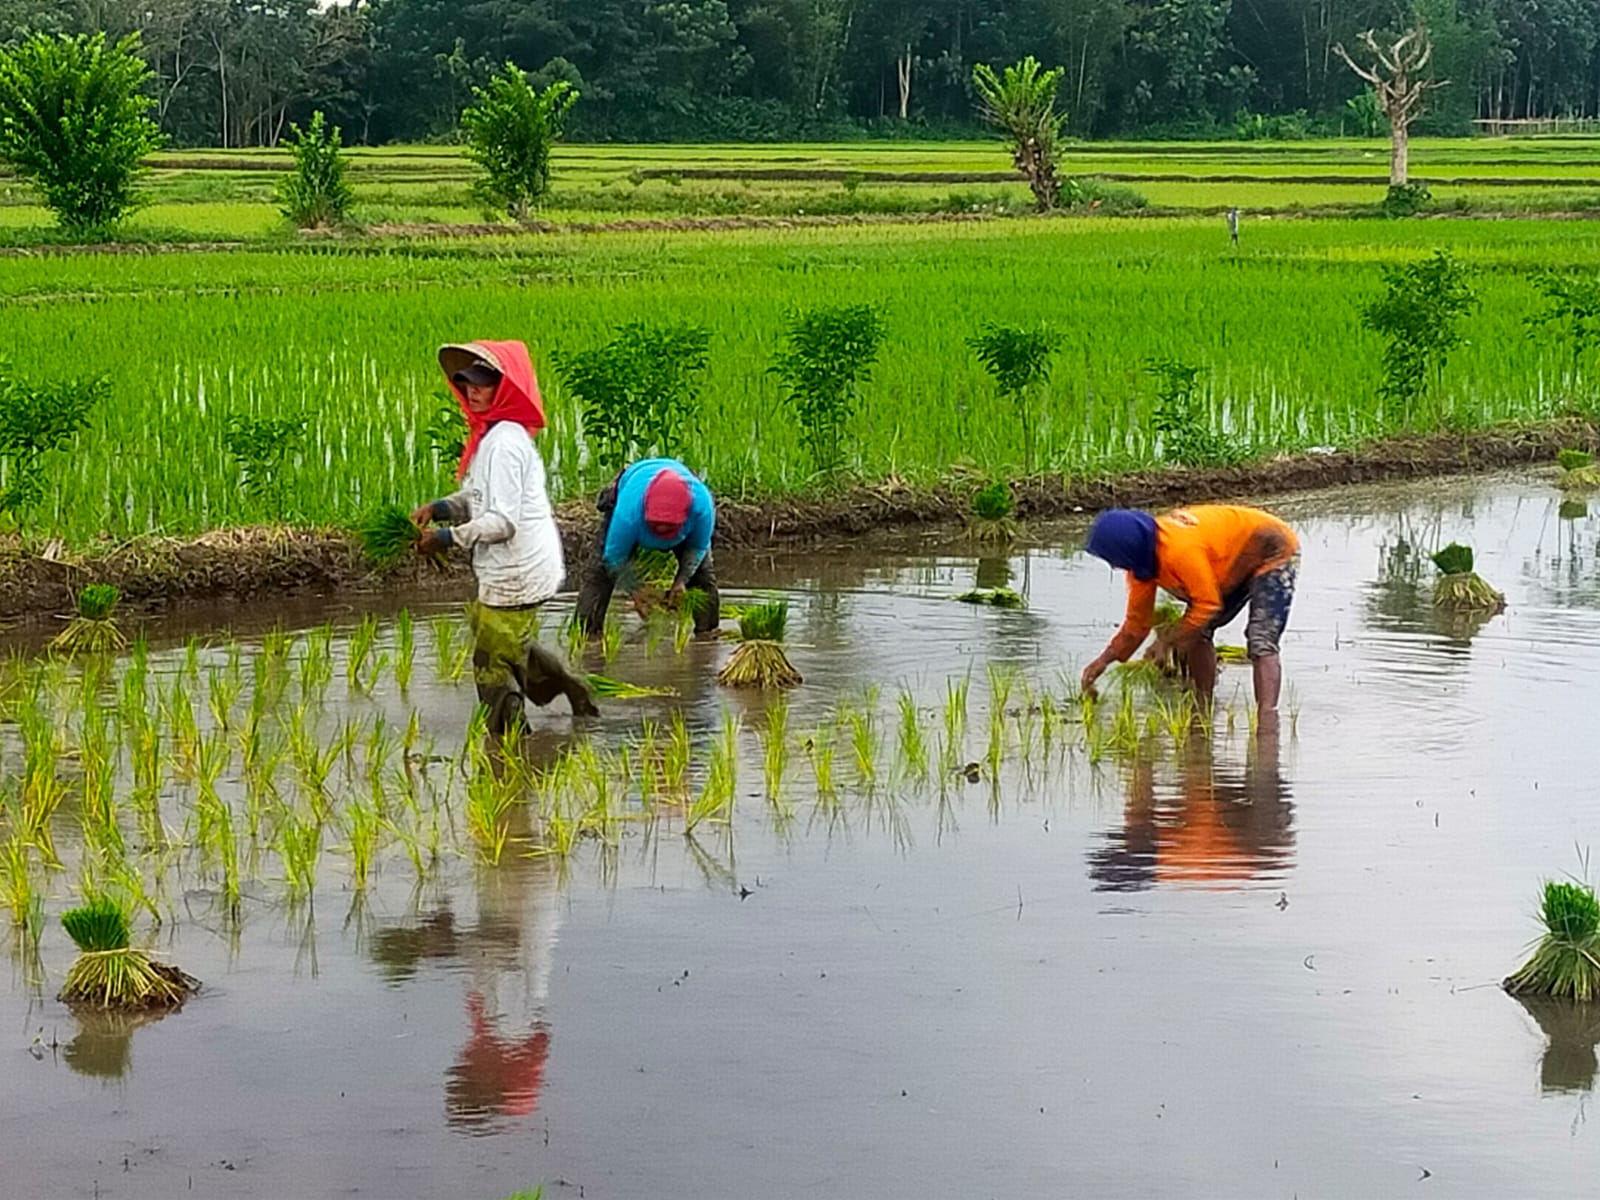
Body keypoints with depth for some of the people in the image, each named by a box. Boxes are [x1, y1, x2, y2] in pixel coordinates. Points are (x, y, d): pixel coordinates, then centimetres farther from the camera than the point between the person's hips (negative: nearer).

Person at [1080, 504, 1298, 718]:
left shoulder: (1181, 550, -38)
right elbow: (1137, 621, 4)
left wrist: (1167, 641, -24)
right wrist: (1104, 660, 1)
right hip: (1236, 567, 9)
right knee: (1198, 631, 6)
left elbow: (1208, 605, -30)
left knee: (1260, 642, -23)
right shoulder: (1142, 560, -7)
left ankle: (1267, 716, -34)